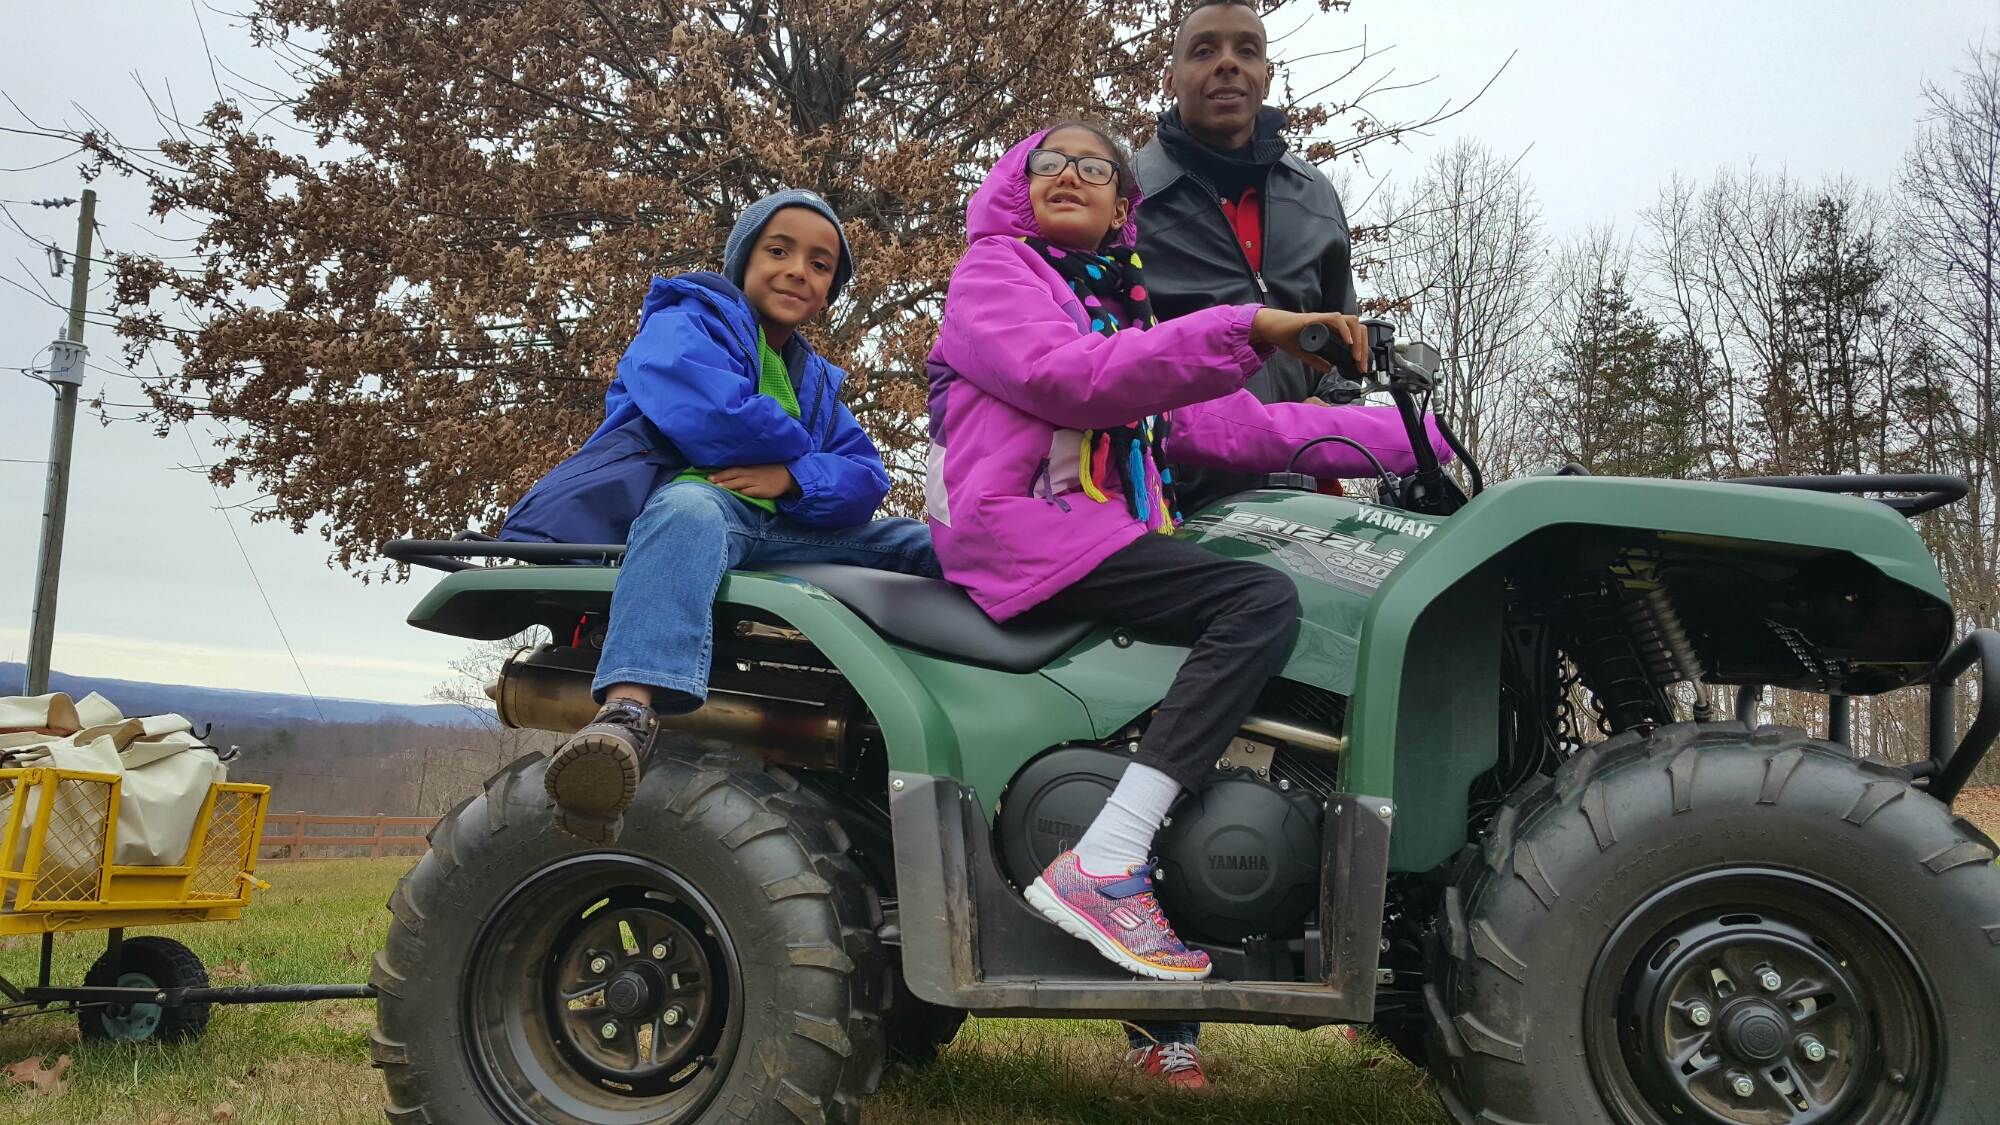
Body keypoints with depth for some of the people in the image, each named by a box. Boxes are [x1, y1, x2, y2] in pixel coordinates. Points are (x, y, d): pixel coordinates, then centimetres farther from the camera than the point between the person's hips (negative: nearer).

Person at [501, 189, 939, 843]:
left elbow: (867, 475, 12)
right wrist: (800, 449, 3)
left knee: (923, 544, -1)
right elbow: (707, 411, -13)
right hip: (682, 491, -7)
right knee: (691, 512, -42)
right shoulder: (684, 320, 11)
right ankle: (627, 713, -67)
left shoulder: (815, 382, 29)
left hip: (784, 530, 7)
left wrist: (793, 479, -10)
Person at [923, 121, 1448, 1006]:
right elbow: (1069, 377, -15)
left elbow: (1219, 424, 17)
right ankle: (1100, 867, -31)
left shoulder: (1122, 305, 28)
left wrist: (1411, 437, 11)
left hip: (1104, 529, 7)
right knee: (1261, 600, -23)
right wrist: (1247, 330, -22)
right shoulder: (991, 272, 7)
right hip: (1021, 522, -7)